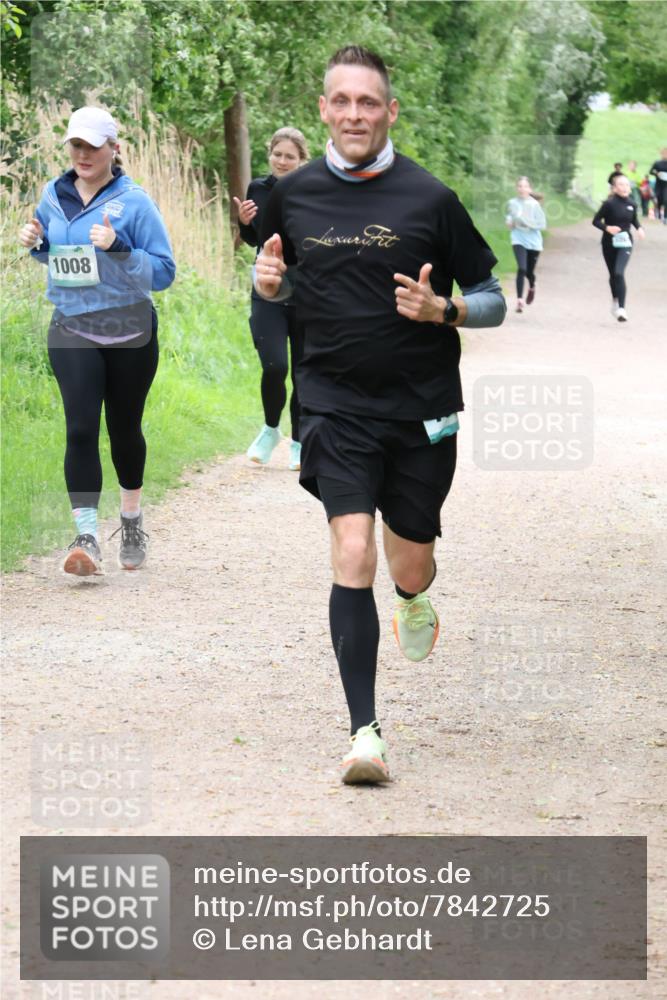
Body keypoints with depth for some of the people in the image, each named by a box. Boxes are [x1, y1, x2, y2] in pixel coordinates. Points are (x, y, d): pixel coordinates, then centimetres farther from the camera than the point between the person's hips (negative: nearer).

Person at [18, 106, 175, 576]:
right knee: (81, 427, -13)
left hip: (129, 330, -2)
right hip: (72, 328, 2)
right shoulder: (54, 195, 5)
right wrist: (36, 242, -1)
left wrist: (119, 248, -24)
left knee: (124, 427, 12)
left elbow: (164, 271, -10)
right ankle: (87, 537, -17)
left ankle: (132, 520, 34)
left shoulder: (134, 201, -9)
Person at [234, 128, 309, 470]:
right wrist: (244, 223, -5)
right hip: (268, 297, 1)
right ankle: (270, 430, 10)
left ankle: (298, 443, 24)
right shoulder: (258, 190, 3)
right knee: (274, 367, -16)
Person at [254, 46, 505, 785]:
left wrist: (442, 310, -20)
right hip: (335, 405, 0)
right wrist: (268, 281, -3)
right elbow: (277, 281, 20)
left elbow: (492, 301, 1)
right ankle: (364, 730, -13)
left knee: (410, 569, 10)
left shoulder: (429, 198, -6)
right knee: (353, 558, -16)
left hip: (421, 410, 0)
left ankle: (414, 601, 50)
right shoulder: (293, 195, 2)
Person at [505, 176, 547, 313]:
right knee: (521, 269, -21)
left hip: (533, 242, 0)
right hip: (519, 240, 0)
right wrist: (509, 221, -8)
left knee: (529, 271, 11)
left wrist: (526, 222, -20)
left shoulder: (534, 204, -7)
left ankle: (532, 287, 47)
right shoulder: (512, 203, -1)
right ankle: (519, 299, -18)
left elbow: (542, 224, -8)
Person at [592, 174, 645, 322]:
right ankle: (615, 300, 44)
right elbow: (596, 221, -6)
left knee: (619, 273, -19)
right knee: (613, 274, 16)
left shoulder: (631, 204, -1)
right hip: (609, 243, 0)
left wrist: (639, 228, -1)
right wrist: (607, 228, -23)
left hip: (625, 243, 0)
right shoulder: (609, 204, -11)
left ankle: (621, 308, -23)